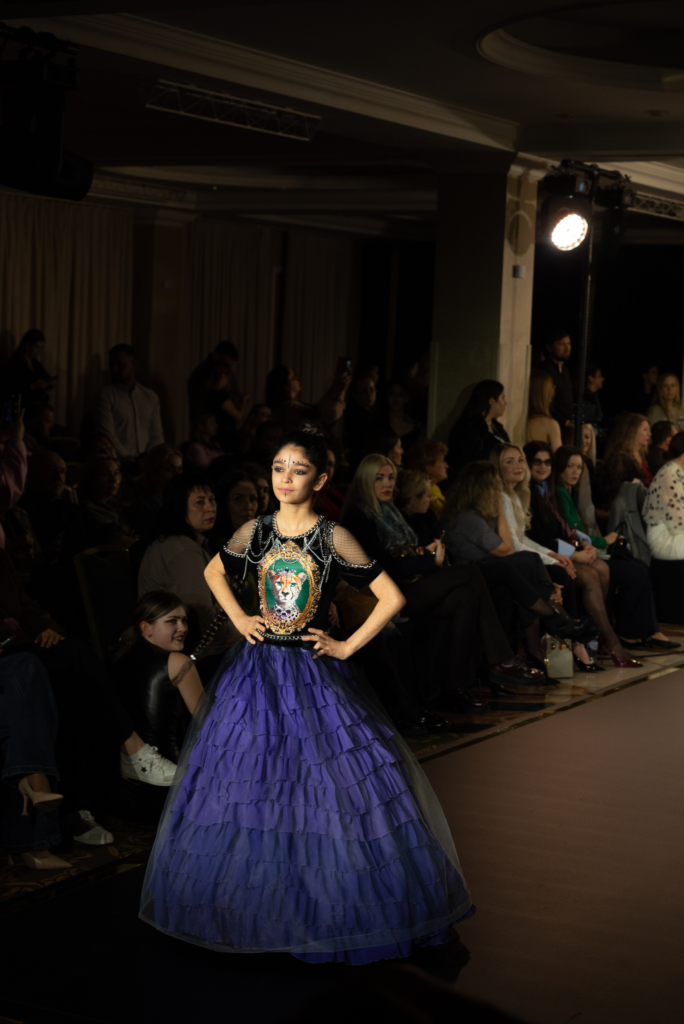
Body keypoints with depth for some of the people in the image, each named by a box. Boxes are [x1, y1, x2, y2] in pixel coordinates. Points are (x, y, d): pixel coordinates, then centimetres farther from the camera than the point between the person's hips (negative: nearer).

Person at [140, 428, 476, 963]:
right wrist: (239, 619, 9)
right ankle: (251, 903, 21)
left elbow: (392, 598, -7)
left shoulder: (334, 538, -8)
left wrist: (347, 646, -7)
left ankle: (327, 903, 9)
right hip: (258, 668, 3)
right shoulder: (256, 532, 1)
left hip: (315, 672, -3)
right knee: (248, 783, 6)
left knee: (326, 780, -4)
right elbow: (214, 572, 21)